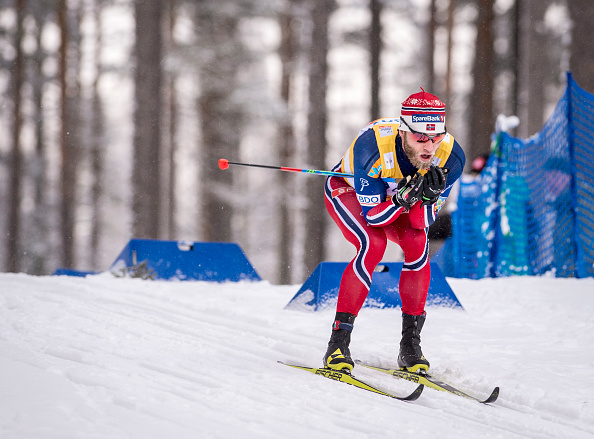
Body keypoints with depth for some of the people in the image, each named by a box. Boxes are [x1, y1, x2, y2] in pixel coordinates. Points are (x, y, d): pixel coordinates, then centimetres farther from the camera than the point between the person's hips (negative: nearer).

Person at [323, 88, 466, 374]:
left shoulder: (450, 156, -30)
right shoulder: (372, 144, -41)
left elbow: (423, 222, -22)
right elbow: (372, 215, -32)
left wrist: (428, 198, -43)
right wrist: (402, 200, -51)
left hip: (396, 198, 4)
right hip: (347, 190, -3)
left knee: (417, 243, -24)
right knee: (373, 244, -30)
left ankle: (410, 346, -13)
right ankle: (338, 343, -23)